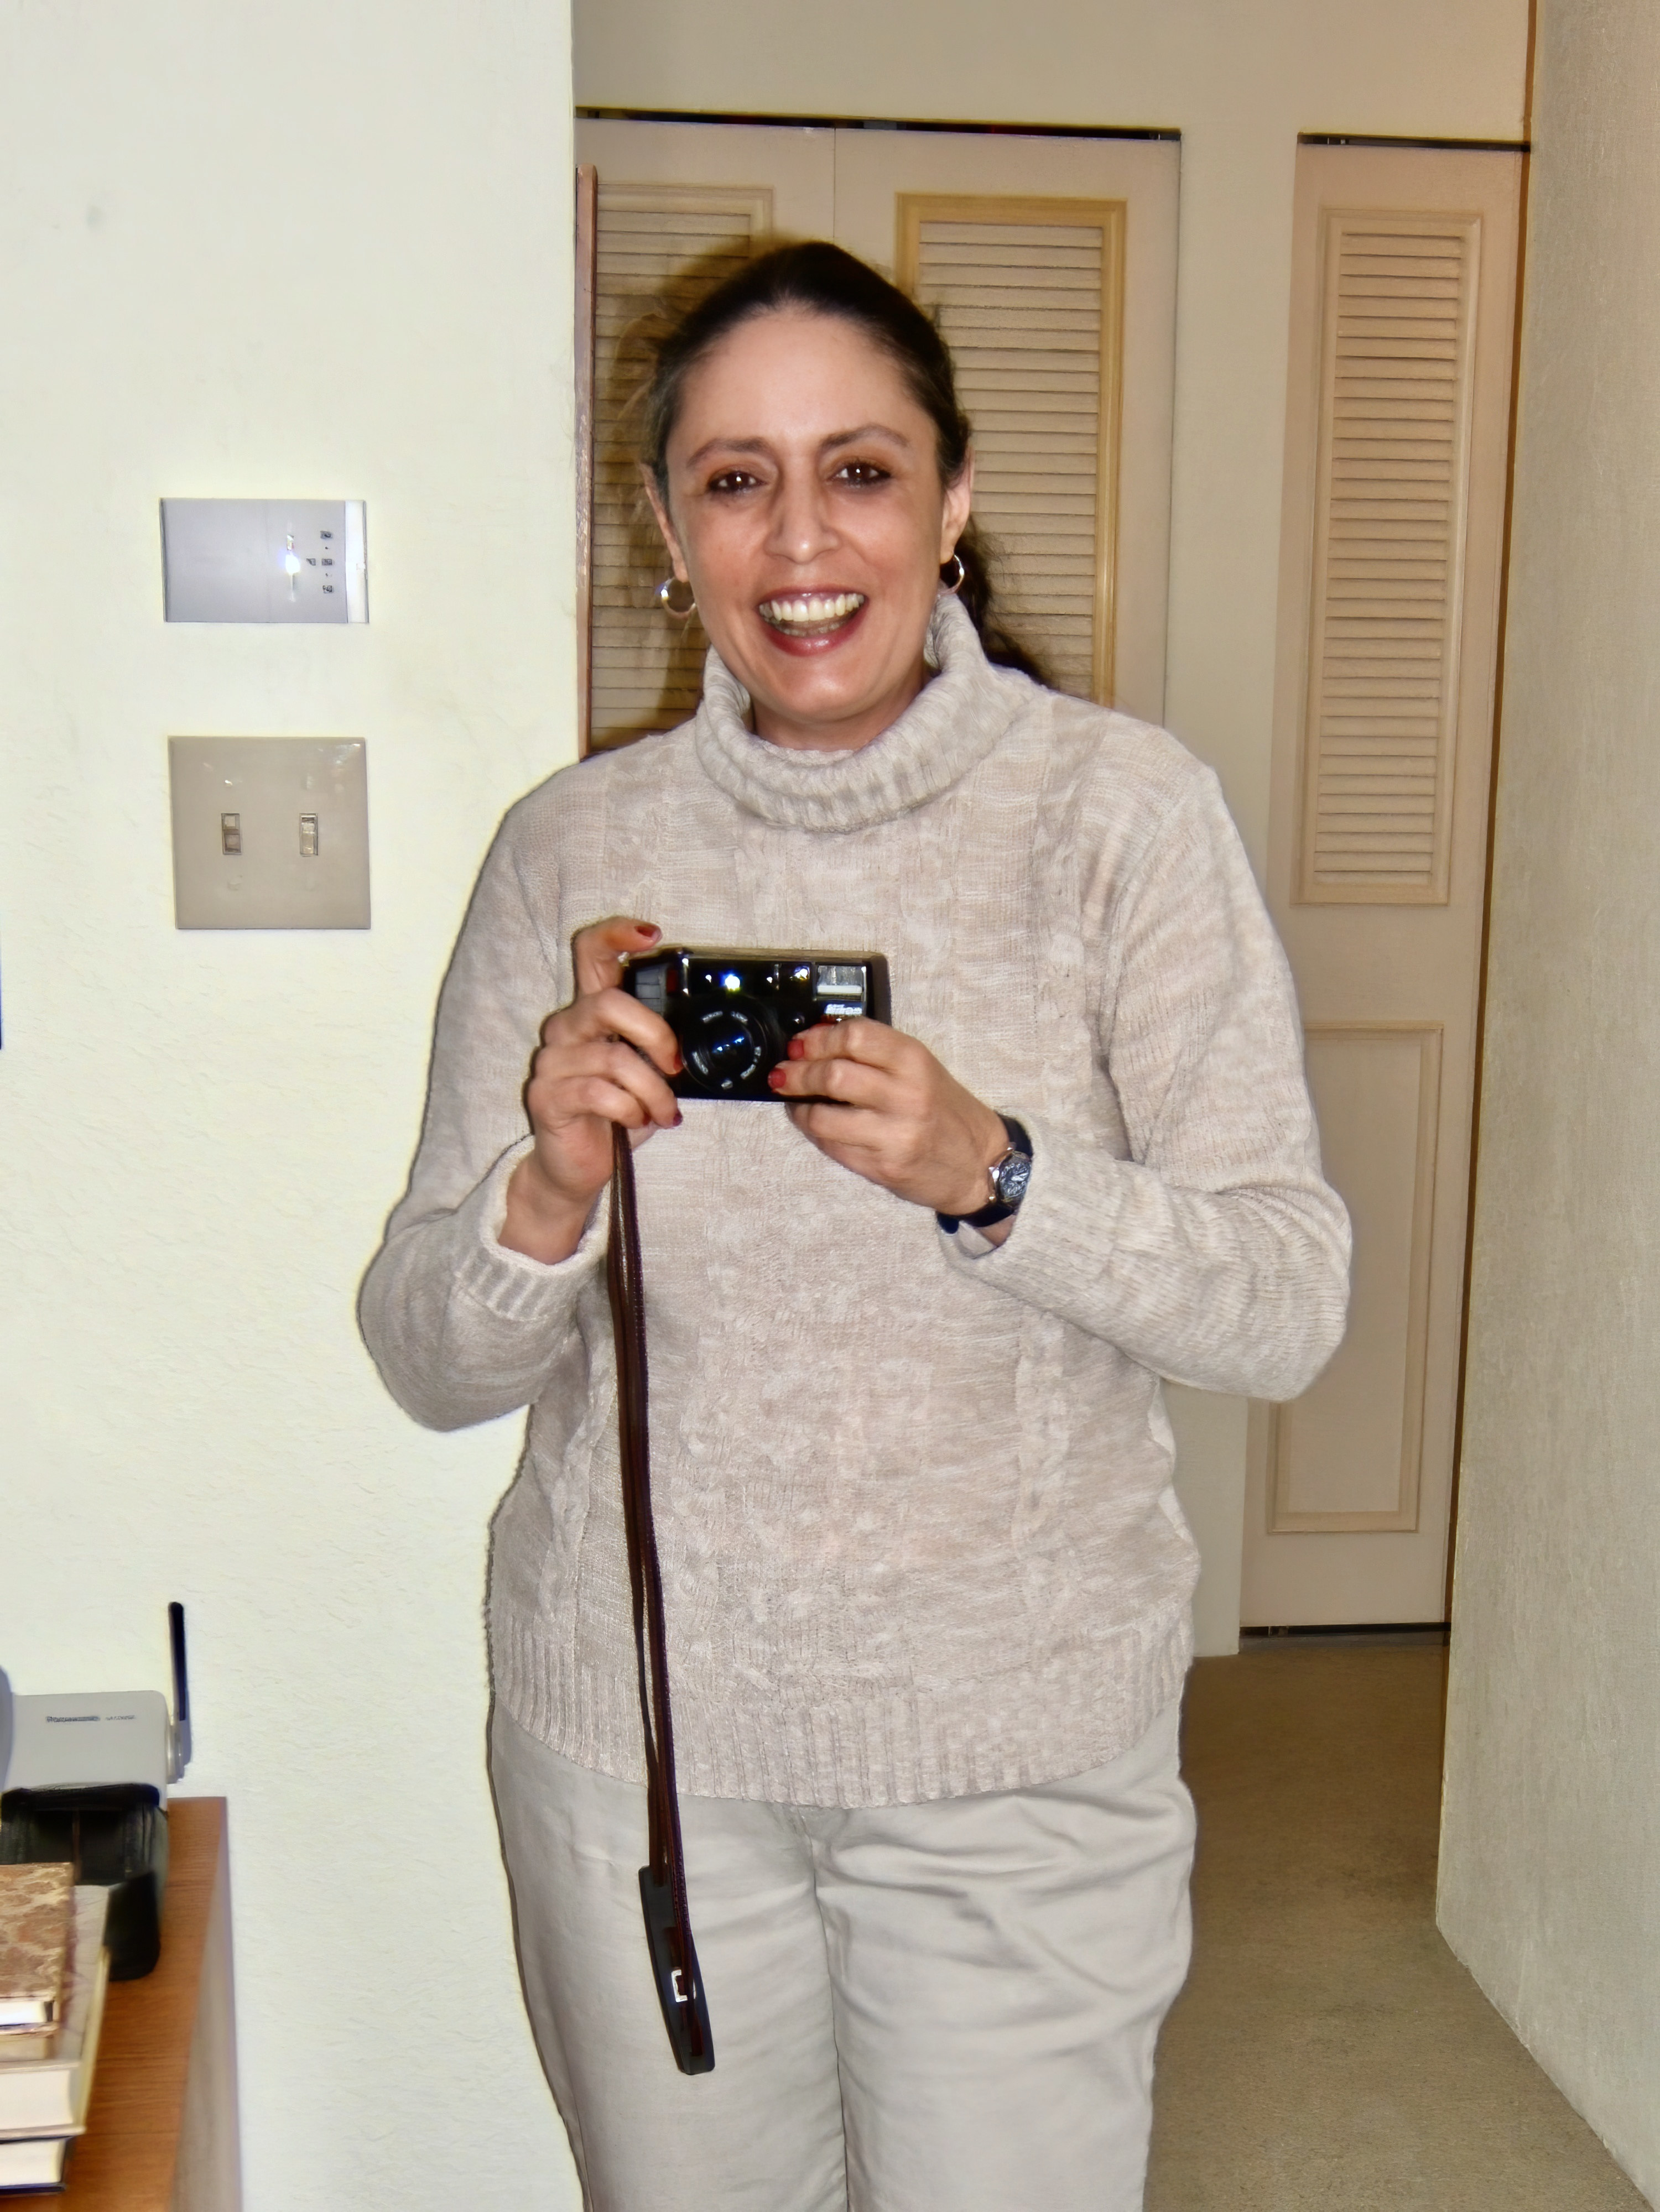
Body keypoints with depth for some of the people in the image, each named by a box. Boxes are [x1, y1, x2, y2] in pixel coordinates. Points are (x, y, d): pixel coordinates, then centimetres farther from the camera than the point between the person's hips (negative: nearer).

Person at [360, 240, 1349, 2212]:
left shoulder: (1119, 812, -8)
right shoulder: (573, 844, -2)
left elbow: (1287, 1307, -10)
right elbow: (431, 1361, -1)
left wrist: (986, 1169, -26)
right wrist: (550, 1188, -22)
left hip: (1019, 1748, -1)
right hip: (636, 1734, 2)